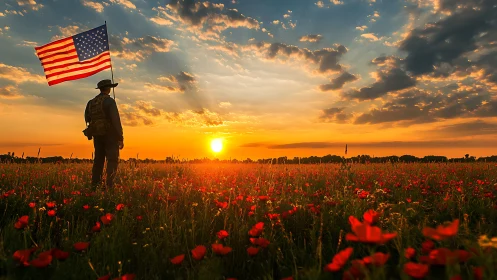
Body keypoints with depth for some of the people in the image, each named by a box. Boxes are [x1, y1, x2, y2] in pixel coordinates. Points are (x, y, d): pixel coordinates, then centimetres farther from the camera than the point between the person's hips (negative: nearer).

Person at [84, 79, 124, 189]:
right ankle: (109, 186, -9)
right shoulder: (109, 101, -11)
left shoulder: (91, 102, 12)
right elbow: (115, 120, -19)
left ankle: (95, 185, 14)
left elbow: (87, 119, 16)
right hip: (110, 135, -7)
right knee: (112, 161, -5)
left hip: (97, 135, 7)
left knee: (98, 160, 12)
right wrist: (121, 138, -17)